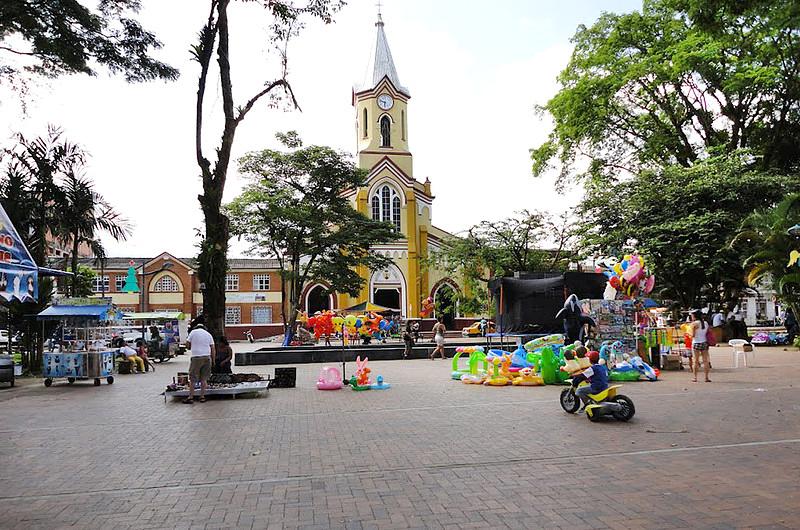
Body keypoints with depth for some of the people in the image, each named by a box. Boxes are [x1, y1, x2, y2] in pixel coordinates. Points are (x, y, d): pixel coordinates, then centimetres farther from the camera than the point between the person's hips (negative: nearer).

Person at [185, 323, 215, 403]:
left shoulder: (193, 332, 4)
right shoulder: (208, 334, 12)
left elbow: (187, 344, 1)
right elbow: (212, 349, 9)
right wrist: (213, 360, 14)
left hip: (196, 357, -3)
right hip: (207, 357, 3)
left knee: (192, 379, 2)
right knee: (204, 378, 8)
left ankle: (191, 397, 3)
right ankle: (202, 397, 9)